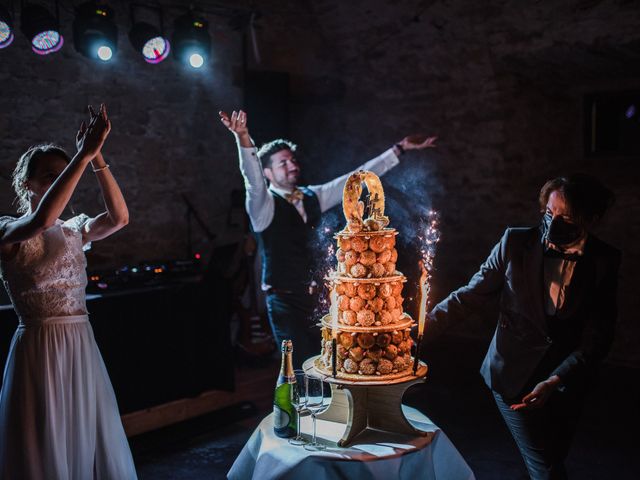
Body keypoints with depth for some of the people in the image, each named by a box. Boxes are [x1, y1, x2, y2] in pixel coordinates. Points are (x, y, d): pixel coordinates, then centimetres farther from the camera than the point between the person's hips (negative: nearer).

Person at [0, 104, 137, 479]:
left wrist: (96, 158, -14)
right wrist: (84, 155, -28)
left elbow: (119, 217, -6)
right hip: (40, 349, -5)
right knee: (45, 450, 6)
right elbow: (41, 220, -29)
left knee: (89, 443, 13)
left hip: (82, 347, 6)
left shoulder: (73, 231, 10)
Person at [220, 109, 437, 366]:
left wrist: (399, 149, 11)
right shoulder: (264, 204, -9)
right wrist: (244, 140, -49)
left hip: (317, 296, 6)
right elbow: (253, 180, -30)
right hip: (286, 301, -6)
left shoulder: (312, 197, 9)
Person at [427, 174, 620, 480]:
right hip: (514, 377, -2)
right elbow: (472, 294, -7)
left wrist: (554, 382, -18)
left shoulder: (605, 261, -8)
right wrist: (426, 324, -20)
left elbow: (598, 336, -8)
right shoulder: (516, 243, -10)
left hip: (567, 383, 2)